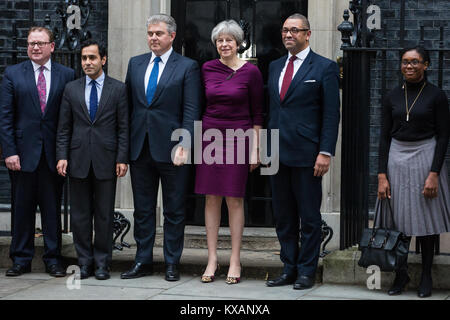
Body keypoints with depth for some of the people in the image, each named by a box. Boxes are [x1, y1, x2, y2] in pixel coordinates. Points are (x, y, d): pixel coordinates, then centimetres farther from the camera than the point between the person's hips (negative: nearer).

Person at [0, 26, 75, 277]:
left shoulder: (67, 76, 5)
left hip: (54, 153, 0)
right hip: (23, 153, 0)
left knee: (53, 208, 5)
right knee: (22, 209, 5)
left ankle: (53, 259, 14)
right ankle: (21, 259, 15)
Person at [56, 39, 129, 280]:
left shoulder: (118, 89, 4)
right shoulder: (71, 89, 9)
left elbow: (124, 127, 1)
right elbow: (64, 127, 9)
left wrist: (122, 159, -6)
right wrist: (62, 156, -1)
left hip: (106, 160, -2)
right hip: (78, 160, 2)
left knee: (104, 214, 3)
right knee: (80, 214, 5)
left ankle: (102, 263, 12)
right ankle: (84, 262, 13)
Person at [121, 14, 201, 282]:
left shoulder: (187, 67, -2)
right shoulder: (135, 64, 12)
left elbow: (191, 110, -7)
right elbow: (129, 104, 13)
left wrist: (184, 144, -16)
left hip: (171, 148, -4)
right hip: (140, 148, 4)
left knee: (174, 211, 4)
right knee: (143, 209, 10)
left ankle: (172, 263, 12)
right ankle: (143, 261, 18)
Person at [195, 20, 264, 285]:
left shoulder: (251, 71, -3)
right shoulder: (207, 69, 6)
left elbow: (257, 112, 0)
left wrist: (256, 148, -3)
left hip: (238, 138, -3)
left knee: (234, 200, -1)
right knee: (211, 199, 4)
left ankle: (235, 261, 6)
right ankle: (212, 258, 10)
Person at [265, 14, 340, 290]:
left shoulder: (324, 68, -3)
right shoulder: (275, 67, 15)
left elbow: (331, 114, -6)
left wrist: (325, 153, -13)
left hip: (306, 153, -6)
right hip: (278, 153, 6)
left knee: (309, 217, 1)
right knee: (283, 217, 10)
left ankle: (307, 272, 10)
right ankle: (289, 269, 19)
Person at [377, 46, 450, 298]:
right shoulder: (393, 97, 5)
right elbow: (384, 137, 5)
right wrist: (382, 175, -2)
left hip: (425, 158, -3)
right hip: (397, 158, 3)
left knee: (425, 219, 3)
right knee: (398, 218, 3)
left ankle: (427, 276, 13)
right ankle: (401, 274, 15)